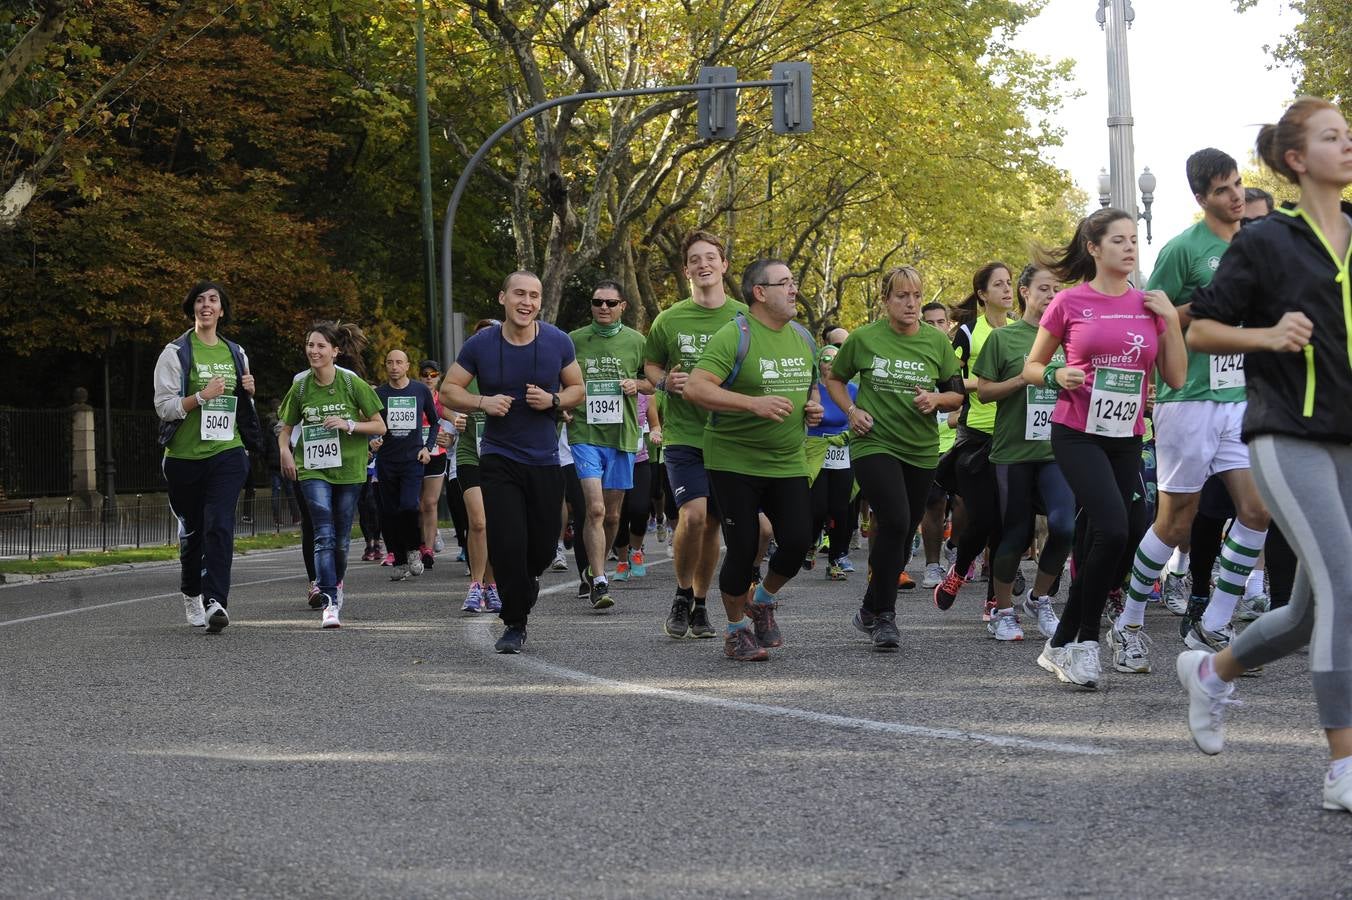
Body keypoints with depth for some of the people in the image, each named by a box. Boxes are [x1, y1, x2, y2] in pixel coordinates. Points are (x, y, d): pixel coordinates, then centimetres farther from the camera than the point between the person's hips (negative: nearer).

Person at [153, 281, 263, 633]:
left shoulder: (235, 353, 12)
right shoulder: (176, 352, -1)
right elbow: (164, 405, -7)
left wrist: (248, 392, 1)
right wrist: (202, 396, -20)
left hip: (227, 454, 1)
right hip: (184, 456, -1)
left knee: (220, 527, -15)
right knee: (192, 530, 10)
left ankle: (215, 602, -24)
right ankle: (191, 596, 32)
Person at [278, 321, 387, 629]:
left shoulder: (352, 383, -6)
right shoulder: (301, 386, 0)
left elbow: (379, 426, -1)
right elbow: (287, 428, 12)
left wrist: (349, 424, -17)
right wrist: (284, 450, -8)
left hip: (348, 468, 0)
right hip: (313, 469, 0)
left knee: (341, 538, 8)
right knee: (324, 536, -14)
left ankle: (334, 584, 37)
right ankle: (330, 604, -18)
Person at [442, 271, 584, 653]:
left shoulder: (558, 342, -2)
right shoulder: (480, 345, -5)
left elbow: (577, 389, 9)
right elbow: (448, 391, 3)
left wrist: (553, 400, -12)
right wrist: (483, 402, -16)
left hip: (545, 460, 2)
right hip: (499, 459, -2)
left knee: (543, 545, 6)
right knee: (508, 543, -12)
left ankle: (527, 579, 43)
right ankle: (514, 624, 3)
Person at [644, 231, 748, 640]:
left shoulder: (743, 318, 1)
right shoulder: (670, 319, 1)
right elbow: (650, 365, 13)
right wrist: (665, 382, -8)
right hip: (683, 434, -1)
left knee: (712, 525, 8)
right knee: (693, 515, -18)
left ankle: (700, 606, 24)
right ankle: (682, 598, 3)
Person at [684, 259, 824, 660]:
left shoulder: (802, 337, 10)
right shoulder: (734, 336, -13)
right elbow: (695, 388, -22)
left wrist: (813, 407, 3)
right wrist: (754, 404, -30)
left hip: (788, 462, 6)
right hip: (734, 461, -5)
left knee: (798, 541, -5)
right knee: (743, 548, -3)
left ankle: (764, 599, 24)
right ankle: (736, 630, 18)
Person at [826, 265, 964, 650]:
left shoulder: (937, 342, 3)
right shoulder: (864, 339, -3)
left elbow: (957, 395, 10)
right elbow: (834, 379, 12)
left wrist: (937, 399, -11)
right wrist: (851, 411, -4)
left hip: (921, 449, 4)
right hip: (874, 444, -4)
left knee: (902, 535, 10)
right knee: (895, 522, -21)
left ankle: (872, 611, 28)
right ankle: (883, 614, -10)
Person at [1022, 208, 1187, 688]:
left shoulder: (1149, 304, 7)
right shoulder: (1070, 302, -2)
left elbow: (1176, 377, 6)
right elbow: (1031, 367, 7)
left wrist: (1171, 318, -3)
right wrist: (1057, 376, -14)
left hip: (1126, 438, 5)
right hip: (1077, 434, -5)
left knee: (1104, 551, 5)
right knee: (1113, 529, -23)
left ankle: (1059, 647, 21)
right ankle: (1085, 643, -9)